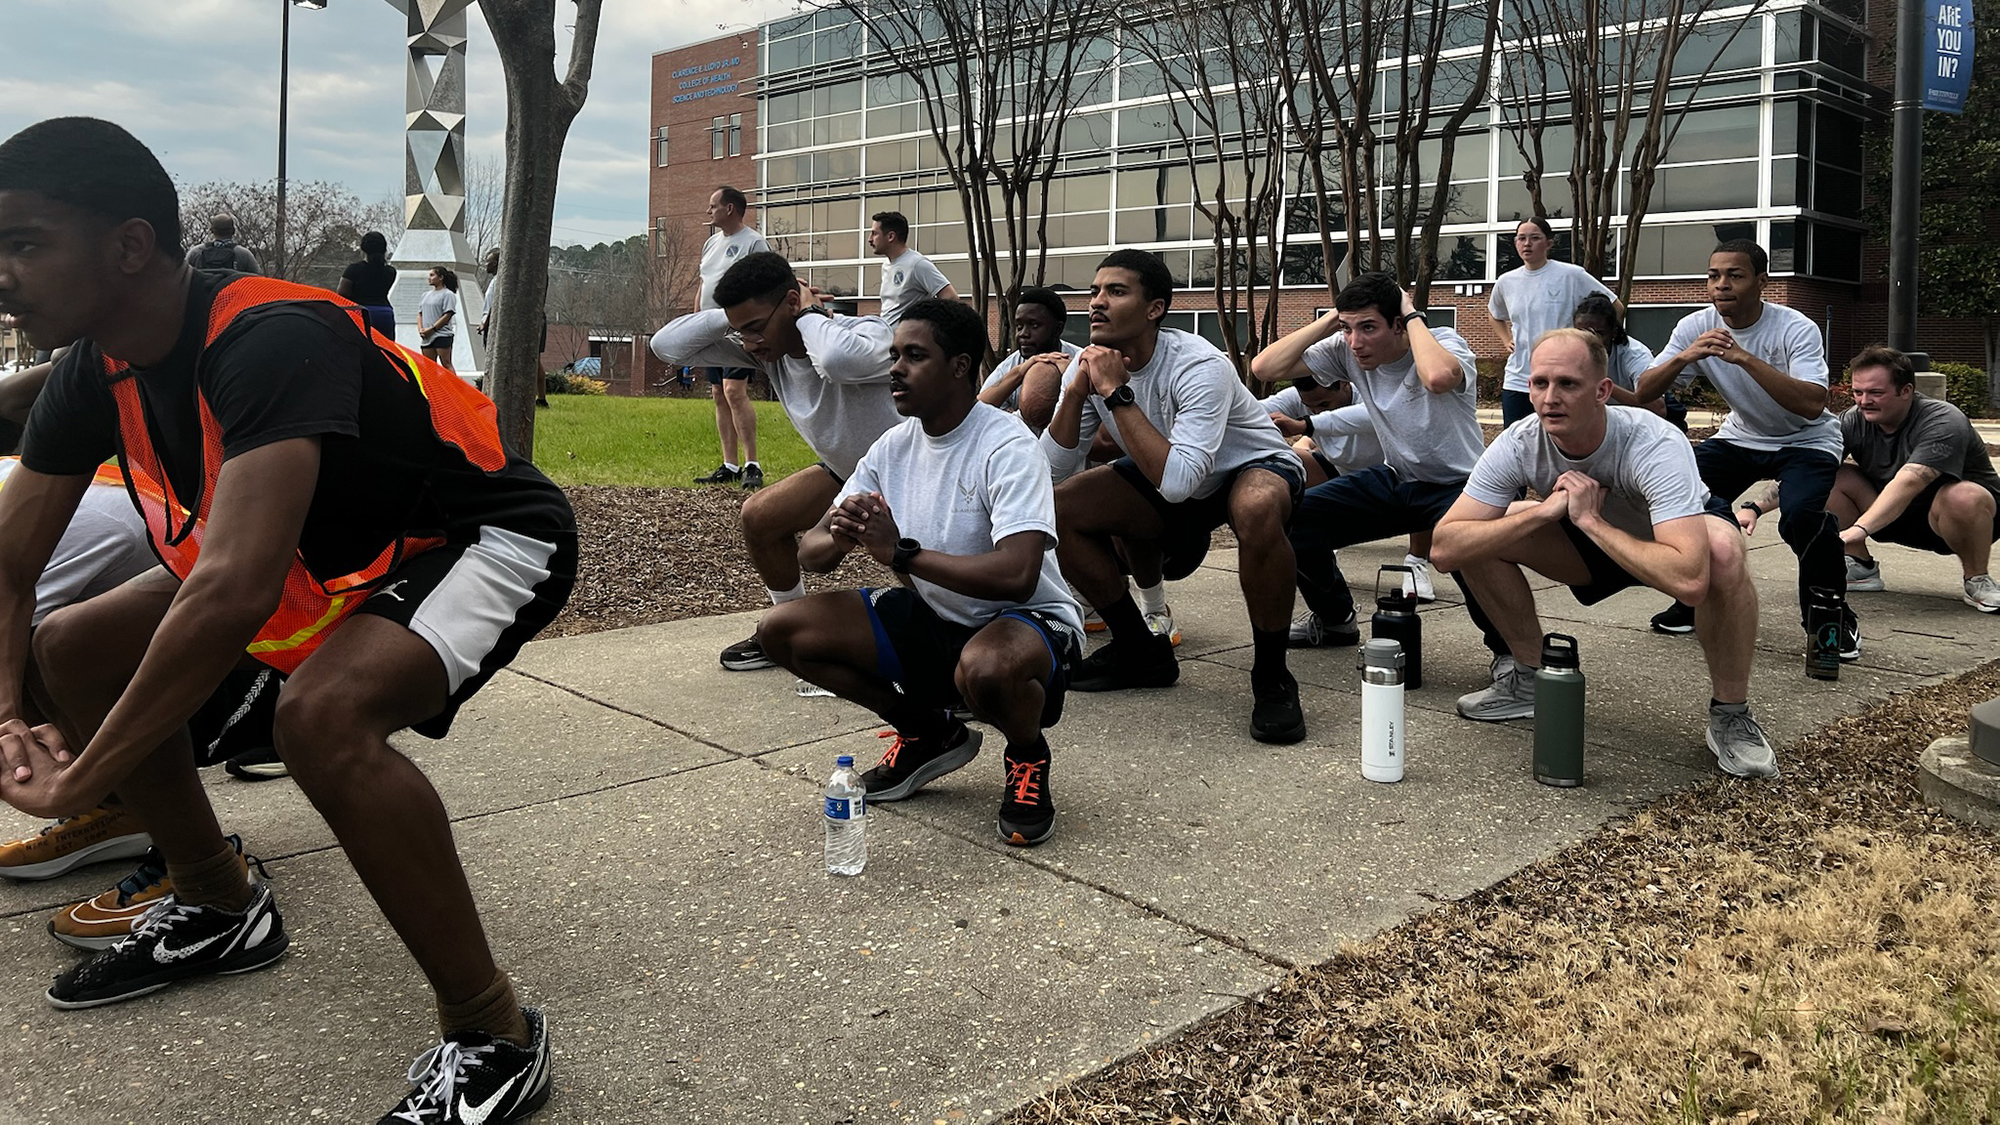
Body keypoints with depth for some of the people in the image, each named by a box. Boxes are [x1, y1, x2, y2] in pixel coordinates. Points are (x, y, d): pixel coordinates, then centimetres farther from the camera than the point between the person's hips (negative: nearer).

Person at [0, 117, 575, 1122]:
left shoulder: (272, 340, -32)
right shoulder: (96, 373, -5)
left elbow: (233, 592, -42)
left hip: (484, 538, -9)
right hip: (330, 557, 9)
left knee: (323, 714, -36)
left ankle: (493, 1036, -19)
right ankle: (219, 909, 25)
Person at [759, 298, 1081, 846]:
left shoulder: (1008, 447, -20)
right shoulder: (894, 447, 2)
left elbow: (1016, 576, -35)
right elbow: (809, 555, 2)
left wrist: (900, 551, -28)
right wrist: (838, 538, -24)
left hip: (1029, 621, -7)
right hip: (932, 617, 7)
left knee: (987, 667, -43)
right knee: (781, 630, -4)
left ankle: (1027, 757, -4)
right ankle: (928, 734, 12)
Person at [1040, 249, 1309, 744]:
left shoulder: (1199, 367, -31)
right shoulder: (1089, 365, -11)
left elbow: (1177, 481, -42)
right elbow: (1051, 473, -14)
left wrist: (1116, 393, -37)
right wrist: (1075, 392, -27)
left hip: (1255, 468, -6)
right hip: (1169, 482, 7)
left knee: (1256, 509, -42)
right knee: (1058, 509, -13)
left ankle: (1271, 676, -21)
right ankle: (1140, 650, 4)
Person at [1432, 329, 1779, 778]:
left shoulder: (1656, 447, -38)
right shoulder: (1519, 445, -26)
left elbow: (1689, 580, -50)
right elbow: (1445, 548, -31)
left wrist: (1590, 519, -43)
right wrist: (1545, 509, -39)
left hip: (1672, 536, -4)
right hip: (1590, 540, 4)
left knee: (1723, 551, -38)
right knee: (1481, 535, -18)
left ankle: (1730, 715, -14)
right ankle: (1529, 678, 5)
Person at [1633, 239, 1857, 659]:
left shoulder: (1796, 329, -25)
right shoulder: (1696, 327, -12)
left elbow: (1813, 405, -38)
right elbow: (1644, 392, -16)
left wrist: (1745, 358, -45)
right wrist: (1683, 358, -36)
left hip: (1806, 441, -5)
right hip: (1739, 437, 5)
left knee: (1800, 513, -32)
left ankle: (1833, 613, -6)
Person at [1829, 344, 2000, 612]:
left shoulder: (1943, 422, -27)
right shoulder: (1853, 421, -12)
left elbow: (1908, 482, -42)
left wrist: (1858, 530, -56)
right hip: (1899, 520, 5)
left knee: (1964, 497, -39)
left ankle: (1977, 582, -13)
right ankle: (1861, 568, 1)